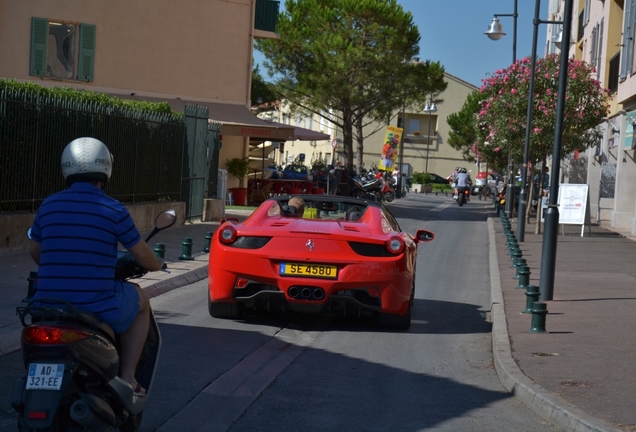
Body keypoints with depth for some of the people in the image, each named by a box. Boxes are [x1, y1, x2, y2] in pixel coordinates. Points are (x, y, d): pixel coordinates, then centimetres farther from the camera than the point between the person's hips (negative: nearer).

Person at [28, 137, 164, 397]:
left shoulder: (48, 205, 5)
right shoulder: (113, 210, -7)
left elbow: (34, 251, 19)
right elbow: (143, 258, 1)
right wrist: (157, 265, 25)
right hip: (98, 307, -4)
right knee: (141, 301, 26)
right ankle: (127, 378, 18)